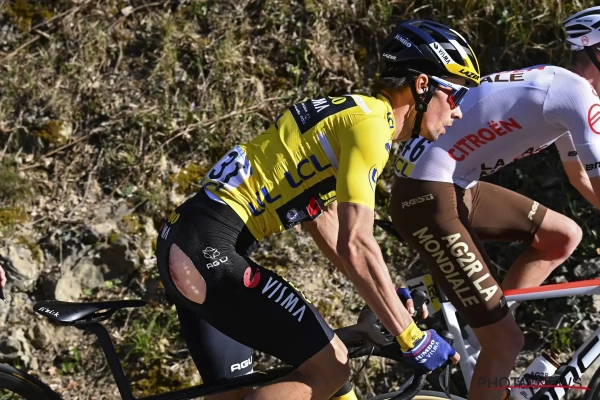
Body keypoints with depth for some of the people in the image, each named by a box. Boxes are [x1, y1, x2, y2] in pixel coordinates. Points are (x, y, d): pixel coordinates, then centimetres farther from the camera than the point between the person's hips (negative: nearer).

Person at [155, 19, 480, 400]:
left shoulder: (352, 115, 17)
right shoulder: (369, 124, -12)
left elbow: (321, 217, 24)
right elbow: (356, 246, -20)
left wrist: (387, 295, 25)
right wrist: (413, 337, -13)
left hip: (187, 242, 10)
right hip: (209, 248, -10)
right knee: (330, 366, -6)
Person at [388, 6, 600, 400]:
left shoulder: (558, 85, 16)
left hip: (458, 188, 10)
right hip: (427, 198, -10)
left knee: (566, 236, 14)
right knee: (508, 341, -6)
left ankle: (490, 321, 15)